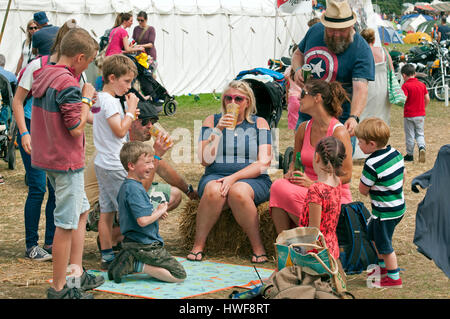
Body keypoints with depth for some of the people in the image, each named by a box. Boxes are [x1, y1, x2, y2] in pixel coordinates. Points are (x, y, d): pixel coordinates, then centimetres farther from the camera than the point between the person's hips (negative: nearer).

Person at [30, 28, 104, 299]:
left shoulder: (42, 76, 7)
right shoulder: (67, 83, -21)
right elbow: (77, 128, -21)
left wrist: (82, 101, 12)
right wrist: (86, 99, -10)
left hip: (47, 156, 10)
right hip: (67, 161, -10)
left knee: (81, 210, 21)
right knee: (67, 223, -1)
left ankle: (77, 274, 25)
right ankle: (59, 288, 6)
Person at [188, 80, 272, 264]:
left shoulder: (259, 123, 9)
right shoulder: (212, 121, 12)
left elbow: (264, 163, -2)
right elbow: (205, 160, 1)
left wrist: (234, 178, -16)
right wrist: (218, 131, -11)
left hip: (252, 180, -1)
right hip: (215, 176, 1)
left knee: (238, 192, -36)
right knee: (213, 190, -35)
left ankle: (258, 248, -25)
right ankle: (198, 246, -23)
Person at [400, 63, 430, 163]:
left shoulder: (405, 85, -13)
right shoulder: (422, 84, 4)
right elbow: (427, 99, 5)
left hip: (409, 115, -4)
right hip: (420, 114, 4)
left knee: (409, 136, 7)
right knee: (420, 134, 14)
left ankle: (410, 155, 17)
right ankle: (422, 147, -13)